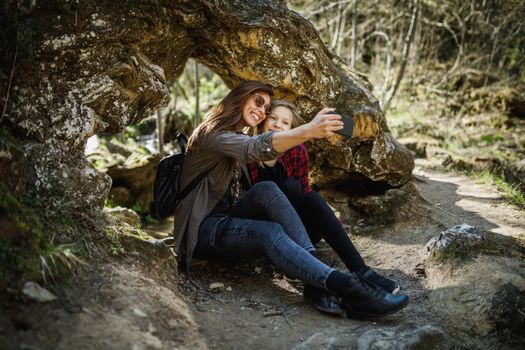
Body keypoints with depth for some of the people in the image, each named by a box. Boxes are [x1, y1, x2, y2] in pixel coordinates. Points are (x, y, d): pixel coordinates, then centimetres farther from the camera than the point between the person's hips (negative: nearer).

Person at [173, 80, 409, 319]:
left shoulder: (237, 138, 20)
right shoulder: (211, 134, -10)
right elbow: (256, 148, -30)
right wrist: (308, 131, -44)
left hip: (229, 219, 7)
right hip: (204, 230, -7)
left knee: (266, 190, -24)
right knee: (270, 232, -33)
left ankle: (319, 282, -35)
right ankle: (344, 286, -49)